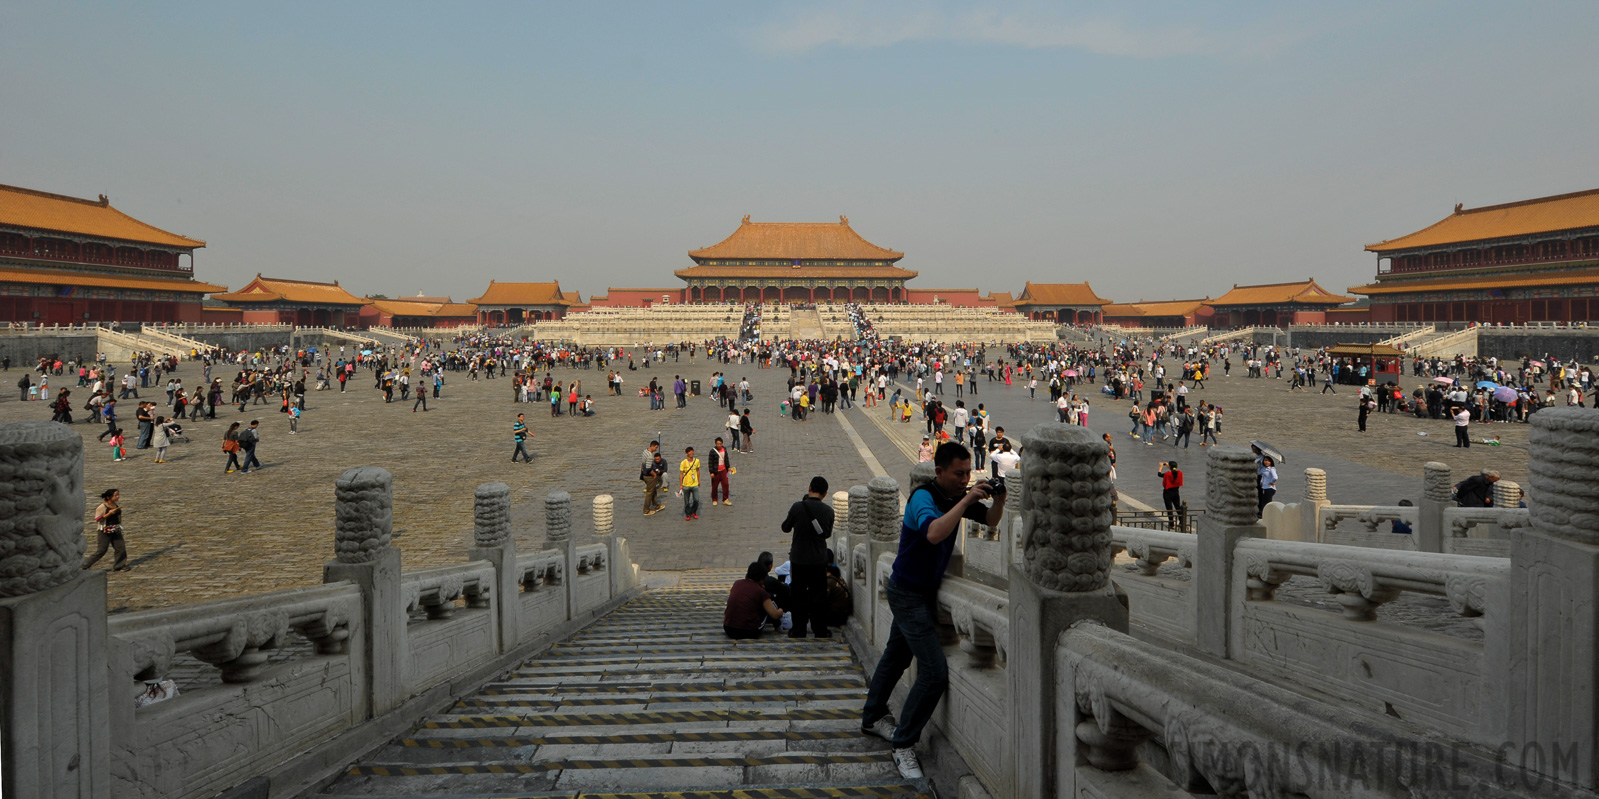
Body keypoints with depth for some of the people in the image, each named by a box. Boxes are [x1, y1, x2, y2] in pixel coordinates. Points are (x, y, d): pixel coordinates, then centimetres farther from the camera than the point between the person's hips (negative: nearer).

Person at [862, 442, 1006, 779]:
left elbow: (991, 520, 9)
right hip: (910, 595, -9)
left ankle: (872, 718, 42)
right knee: (935, 673, -14)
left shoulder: (956, 496, 2)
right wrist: (965, 501, -38)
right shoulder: (923, 498, -24)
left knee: (896, 656, 24)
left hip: (919, 591, 9)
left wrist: (999, 499, -12)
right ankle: (903, 745, -1)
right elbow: (934, 533, -44)